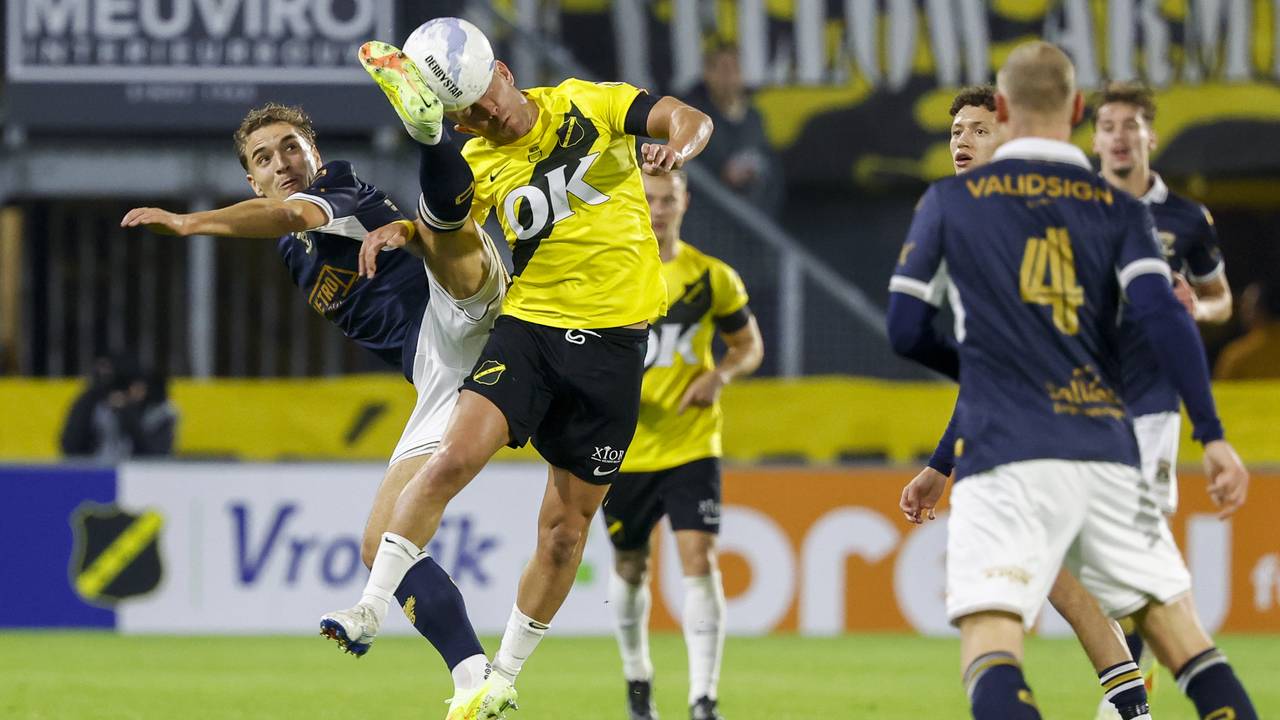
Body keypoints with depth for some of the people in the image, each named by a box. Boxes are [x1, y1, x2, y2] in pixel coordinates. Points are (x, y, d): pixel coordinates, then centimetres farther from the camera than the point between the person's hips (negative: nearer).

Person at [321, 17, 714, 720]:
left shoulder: (592, 105, 1)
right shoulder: (480, 162, 4)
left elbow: (691, 119, -5)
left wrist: (679, 144, -27)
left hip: (613, 340, 0)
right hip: (528, 325, 0)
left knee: (566, 524, 4)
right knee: (453, 456, -23)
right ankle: (371, 610, -16)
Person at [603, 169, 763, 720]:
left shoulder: (712, 277, 0)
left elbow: (748, 343, 12)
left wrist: (721, 374, -10)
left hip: (692, 445, -1)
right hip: (624, 450, 1)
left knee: (699, 557, -16)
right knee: (630, 567, 12)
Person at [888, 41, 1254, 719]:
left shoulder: (949, 200, 8)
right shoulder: (1118, 208, 10)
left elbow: (906, 331, 10)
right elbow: (1163, 318, -4)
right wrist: (1213, 436, -3)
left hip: (1006, 457, -3)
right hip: (1109, 453, 3)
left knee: (989, 641, -14)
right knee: (1175, 622, 13)